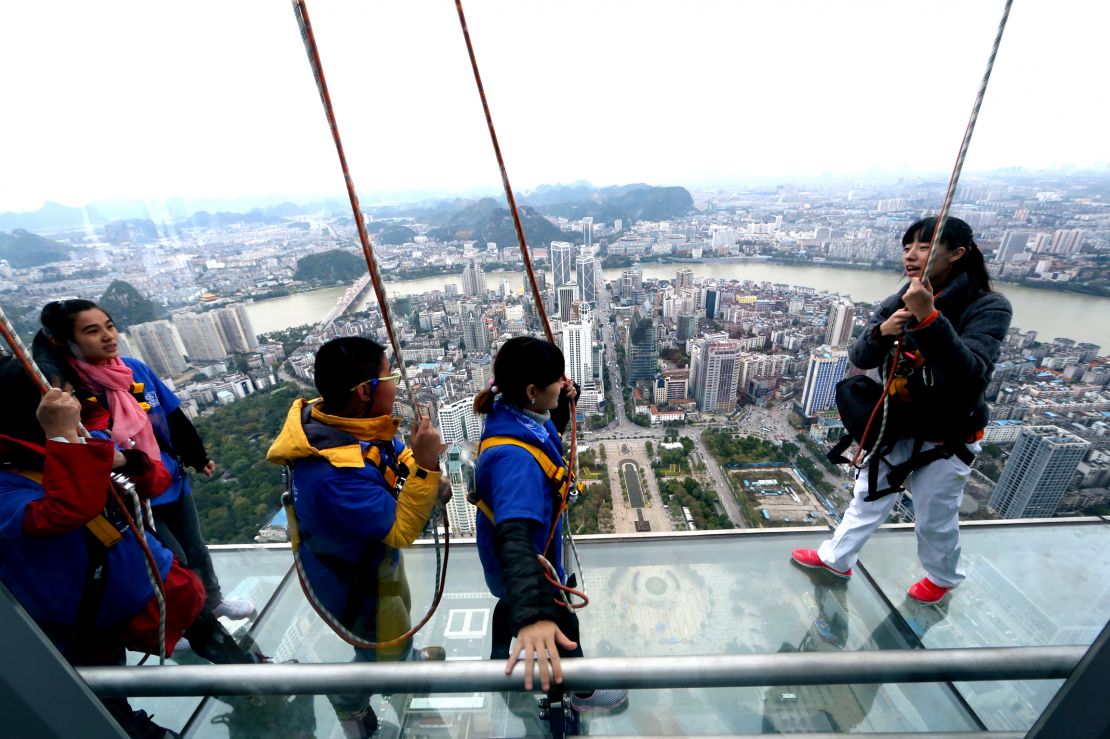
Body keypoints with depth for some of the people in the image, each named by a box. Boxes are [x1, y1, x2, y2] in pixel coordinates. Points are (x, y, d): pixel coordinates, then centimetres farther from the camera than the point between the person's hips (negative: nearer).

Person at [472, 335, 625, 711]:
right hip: (524, 559, -8)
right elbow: (512, 536, -54)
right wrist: (533, 615, -65)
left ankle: (500, 659, 67)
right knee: (563, 624, 20)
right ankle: (582, 690, 51)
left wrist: (564, 405, -11)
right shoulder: (514, 456, -43)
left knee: (512, 599, 36)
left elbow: (550, 436, 7)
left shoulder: (516, 416, -15)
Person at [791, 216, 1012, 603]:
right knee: (868, 498, 18)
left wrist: (930, 317, -42)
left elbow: (971, 378, -33)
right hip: (895, 428, 4)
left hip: (945, 440, -4)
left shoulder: (988, 308, -19)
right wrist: (880, 332, -30)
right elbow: (860, 359, -10)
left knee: (935, 519, 16)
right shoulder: (899, 302, -6)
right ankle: (835, 558, 37)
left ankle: (944, 576, 46)